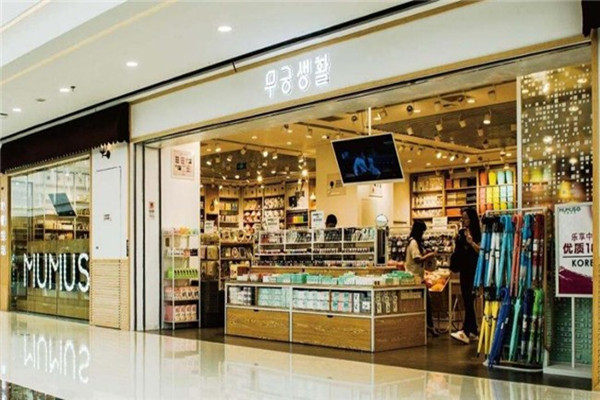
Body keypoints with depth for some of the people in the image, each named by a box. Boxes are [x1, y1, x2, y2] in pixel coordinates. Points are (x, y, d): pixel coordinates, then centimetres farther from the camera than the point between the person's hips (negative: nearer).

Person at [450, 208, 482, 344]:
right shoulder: (461, 233, 11)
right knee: (467, 301, 10)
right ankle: (473, 331, 18)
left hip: (474, 270, -7)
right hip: (464, 270, 7)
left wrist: (472, 242, -25)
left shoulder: (478, 234, -6)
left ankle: (465, 332, -16)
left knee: (469, 300, -12)